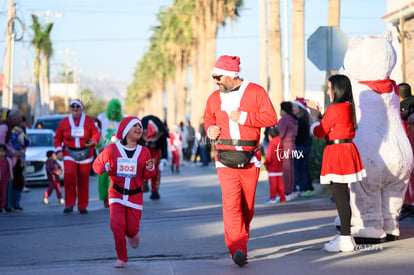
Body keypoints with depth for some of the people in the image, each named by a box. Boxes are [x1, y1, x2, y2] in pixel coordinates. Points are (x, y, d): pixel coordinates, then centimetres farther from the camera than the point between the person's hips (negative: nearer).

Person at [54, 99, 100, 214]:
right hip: (69, 154, 0)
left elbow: (96, 134, 6)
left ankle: (82, 206, 15)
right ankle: (69, 204, -14)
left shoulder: (88, 120, 5)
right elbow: (58, 138, 11)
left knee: (84, 181, 3)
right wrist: (59, 151, 0)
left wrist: (93, 142, -16)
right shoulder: (64, 121, 7)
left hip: (85, 154, 1)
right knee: (69, 175, -22)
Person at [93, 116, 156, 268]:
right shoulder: (112, 149, -4)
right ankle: (122, 258, 5)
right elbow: (97, 164, 5)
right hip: (117, 194, -1)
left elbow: (147, 176, 8)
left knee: (132, 228, 1)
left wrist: (150, 169, -15)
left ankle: (132, 235, 41)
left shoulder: (144, 151, 2)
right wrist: (104, 168, -17)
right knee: (117, 226, -11)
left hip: (135, 195, 1)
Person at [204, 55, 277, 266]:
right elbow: (208, 120, 26)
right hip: (225, 159, 1)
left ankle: (240, 244, 22)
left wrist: (243, 117, -13)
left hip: (250, 159, -1)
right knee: (231, 203, -15)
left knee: (247, 206, 6)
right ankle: (237, 249, -21)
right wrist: (210, 130, 3)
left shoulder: (256, 92, 0)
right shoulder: (214, 98, 11)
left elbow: (271, 118, -6)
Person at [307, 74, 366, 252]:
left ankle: (346, 239, -9)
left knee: (340, 196, -9)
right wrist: (319, 114, 20)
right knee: (341, 195, 16)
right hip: (347, 149, 10)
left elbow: (319, 132, -8)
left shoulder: (334, 109, -16)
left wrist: (315, 116, 7)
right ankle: (345, 236, 23)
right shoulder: (349, 108, 12)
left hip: (338, 153, -10)